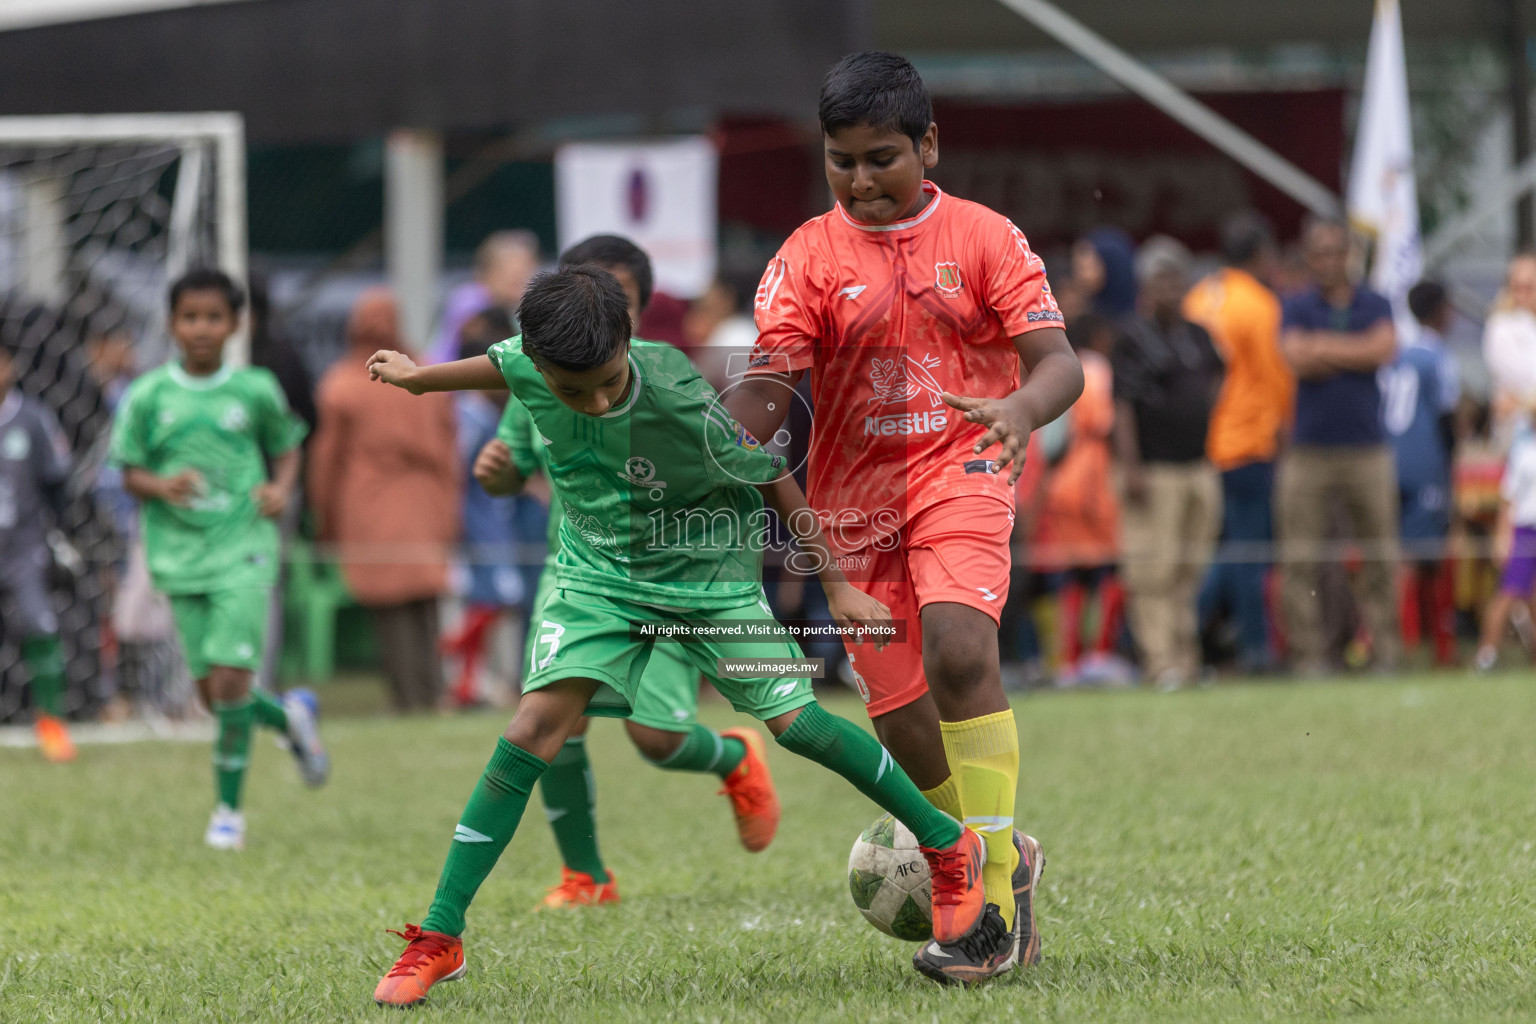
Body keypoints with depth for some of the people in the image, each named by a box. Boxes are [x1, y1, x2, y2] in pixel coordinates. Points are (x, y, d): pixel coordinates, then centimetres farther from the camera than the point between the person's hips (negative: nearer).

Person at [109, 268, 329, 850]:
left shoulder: (256, 390, 0)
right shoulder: (147, 397, 0)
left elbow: (286, 448, 14)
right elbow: (130, 474, 4)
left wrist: (281, 487, -6)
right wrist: (162, 486, -16)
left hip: (243, 548, -2)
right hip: (179, 555, 2)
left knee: (231, 680, -12)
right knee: (211, 691, 2)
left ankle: (229, 809, 2)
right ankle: (290, 717, 34)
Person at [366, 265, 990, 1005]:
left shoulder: (682, 404, -31)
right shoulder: (528, 368, -20)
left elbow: (773, 480, -16)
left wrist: (836, 584, -8)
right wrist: (421, 378, 27)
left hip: (707, 571, -2)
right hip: (599, 574, 3)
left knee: (790, 720, -7)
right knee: (535, 728, -13)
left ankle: (948, 845, 14)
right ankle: (439, 938, -10)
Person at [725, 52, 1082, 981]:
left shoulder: (984, 238, -2)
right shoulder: (811, 257, 1)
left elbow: (1058, 362, -7)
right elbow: (769, 390, -5)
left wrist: (1020, 408, -30)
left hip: (961, 468, -3)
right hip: (856, 495, 3)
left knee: (958, 649, -28)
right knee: (901, 716, 3)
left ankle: (994, 894, -23)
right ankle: (1004, 856, 29)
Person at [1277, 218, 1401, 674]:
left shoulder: (1375, 306, 11)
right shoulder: (1296, 308, 7)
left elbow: (1386, 348, -8)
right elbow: (1297, 360, -10)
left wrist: (1325, 346, -5)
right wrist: (1356, 353, -5)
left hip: (1367, 448, 1)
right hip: (1310, 448, -1)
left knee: (1379, 558, -1)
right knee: (1301, 559, -4)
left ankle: (1385, 652, 4)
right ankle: (1309, 655, 0)